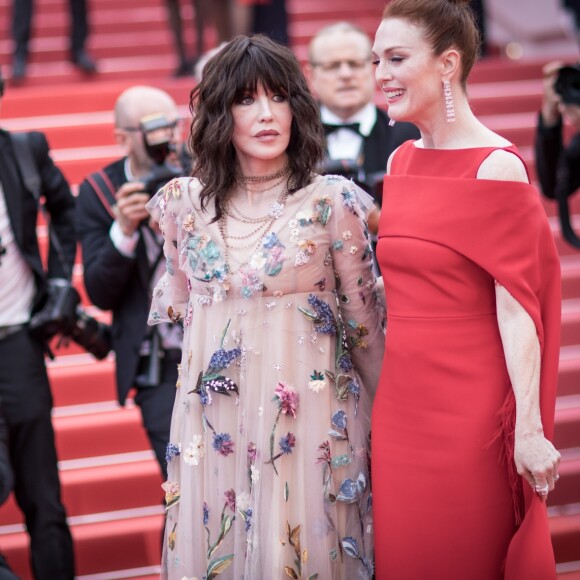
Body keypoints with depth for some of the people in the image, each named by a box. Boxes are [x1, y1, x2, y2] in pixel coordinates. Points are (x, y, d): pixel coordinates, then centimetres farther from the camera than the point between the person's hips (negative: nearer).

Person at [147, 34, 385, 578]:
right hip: (215, 416, 3)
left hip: (306, 414, -3)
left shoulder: (331, 201, -6)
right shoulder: (185, 201, 2)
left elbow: (363, 315, 2)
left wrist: (382, 414, 7)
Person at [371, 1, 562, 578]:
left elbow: (516, 309, -16)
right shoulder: (400, 162, 8)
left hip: (469, 404, -6)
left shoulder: (497, 167, -13)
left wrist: (529, 428, -18)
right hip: (400, 397, 6)